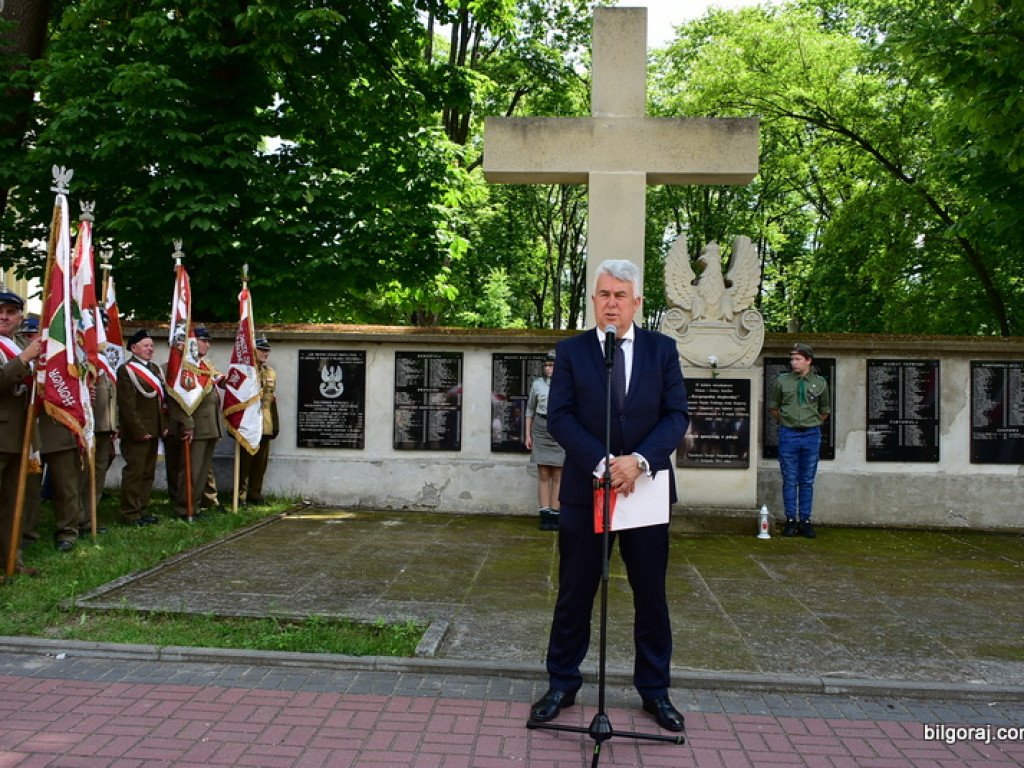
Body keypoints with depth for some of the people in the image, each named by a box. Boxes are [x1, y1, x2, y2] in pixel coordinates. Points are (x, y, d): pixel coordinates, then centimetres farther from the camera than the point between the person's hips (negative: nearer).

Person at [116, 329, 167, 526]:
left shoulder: (156, 369, 17)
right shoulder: (126, 370, -8)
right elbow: (127, 405, -15)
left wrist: (163, 425, 9)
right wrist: (140, 430, -18)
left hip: (153, 431, 8)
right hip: (136, 433, -8)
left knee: (148, 473, 12)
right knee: (134, 472, -3)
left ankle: (141, 509, 20)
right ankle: (130, 514, 3)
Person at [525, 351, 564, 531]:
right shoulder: (537, 384, 7)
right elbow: (530, 410, 13)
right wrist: (528, 434, 8)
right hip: (541, 428, 1)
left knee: (557, 475, 0)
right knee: (543, 475, 0)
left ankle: (554, 515, 4)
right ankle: (545, 515, 2)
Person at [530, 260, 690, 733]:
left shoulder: (662, 350, 5)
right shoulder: (571, 351, 3)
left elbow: (676, 415, -1)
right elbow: (559, 417, -6)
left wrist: (640, 460, -17)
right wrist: (603, 464, -17)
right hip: (584, 490, -1)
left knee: (651, 597, 10)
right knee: (574, 596, 8)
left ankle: (654, 690, 26)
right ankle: (562, 686, 24)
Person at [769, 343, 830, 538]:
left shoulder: (820, 384, 4)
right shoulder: (782, 381, 1)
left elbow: (825, 411, 17)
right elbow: (773, 407, 13)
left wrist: (813, 425, 11)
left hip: (811, 436, 1)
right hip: (788, 435, -1)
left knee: (807, 481, 6)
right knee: (790, 480, 3)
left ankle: (805, 521, 13)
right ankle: (791, 520, 10)